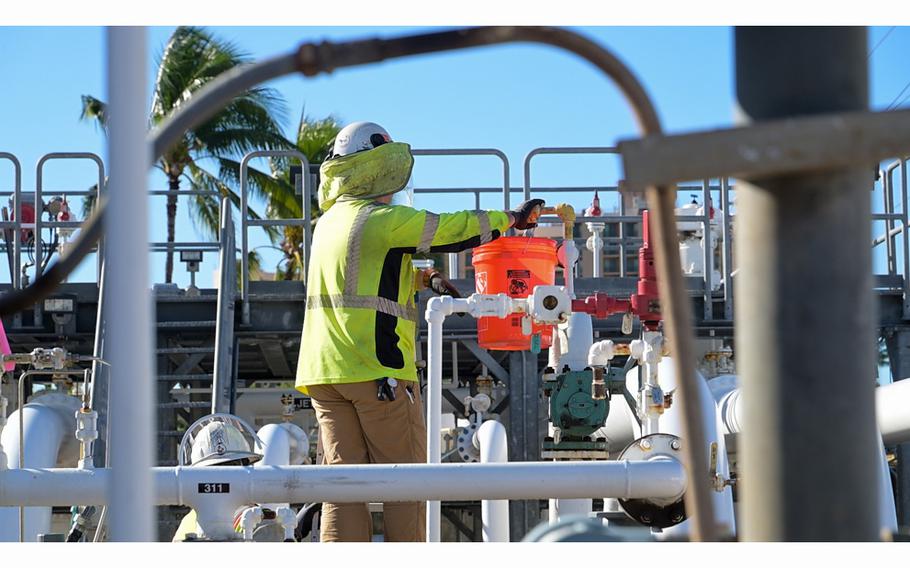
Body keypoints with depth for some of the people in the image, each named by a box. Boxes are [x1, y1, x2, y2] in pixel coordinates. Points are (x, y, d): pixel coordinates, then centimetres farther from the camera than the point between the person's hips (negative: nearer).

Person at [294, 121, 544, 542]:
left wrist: (425, 278, 29)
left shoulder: (330, 221, 16)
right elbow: (453, 230, -2)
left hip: (324, 368, 7)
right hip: (378, 370, -7)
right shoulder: (386, 219, -9)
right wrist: (512, 218, 12)